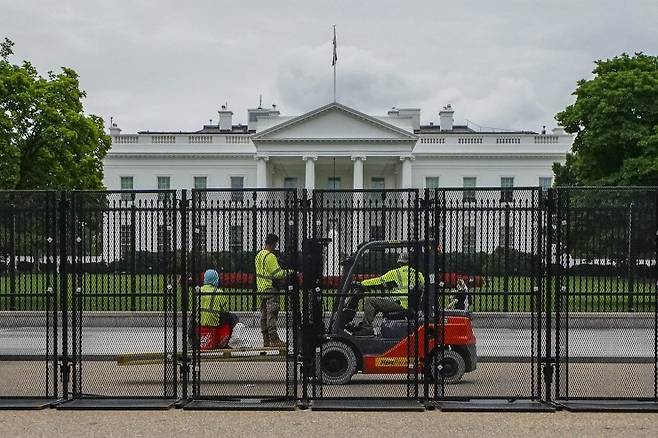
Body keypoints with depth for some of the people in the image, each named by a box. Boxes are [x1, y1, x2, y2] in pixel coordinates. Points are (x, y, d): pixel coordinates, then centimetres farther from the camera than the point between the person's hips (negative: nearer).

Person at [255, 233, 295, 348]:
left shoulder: (259, 255, 13)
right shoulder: (270, 257, -17)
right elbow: (277, 274, -19)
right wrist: (288, 272, -5)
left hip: (261, 287, 9)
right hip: (270, 288, -9)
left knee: (264, 314, 10)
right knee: (272, 314, -8)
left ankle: (266, 340, 14)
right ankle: (274, 339, -9)